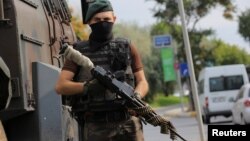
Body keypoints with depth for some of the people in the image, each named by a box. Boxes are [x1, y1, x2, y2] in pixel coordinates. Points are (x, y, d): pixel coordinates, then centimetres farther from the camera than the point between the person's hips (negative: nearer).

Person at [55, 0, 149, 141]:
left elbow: (142, 82, 12)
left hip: (128, 124, 1)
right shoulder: (79, 52, 8)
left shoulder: (127, 47, 12)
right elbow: (61, 86, 1)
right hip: (96, 127, -1)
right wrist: (87, 86, -16)